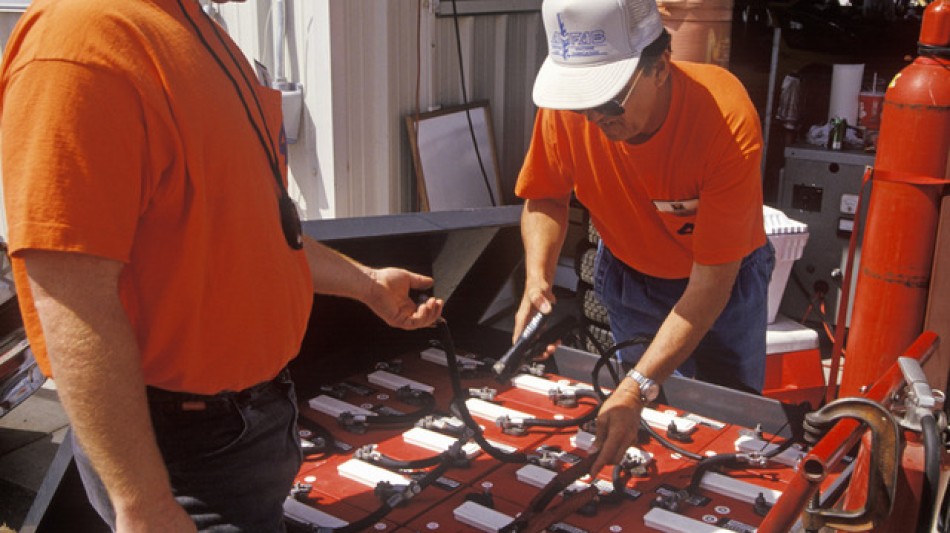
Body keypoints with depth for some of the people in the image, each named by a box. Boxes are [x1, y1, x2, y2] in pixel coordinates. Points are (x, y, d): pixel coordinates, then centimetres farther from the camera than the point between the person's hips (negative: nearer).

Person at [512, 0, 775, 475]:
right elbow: (546, 198, -9)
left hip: (724, 279, -2)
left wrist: (637, 388, -42)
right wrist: (537, 278, -29)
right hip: (628, 274, 2)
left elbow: (710, 283, -34)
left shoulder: (727, 121, -37)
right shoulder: (565, 104, -28)